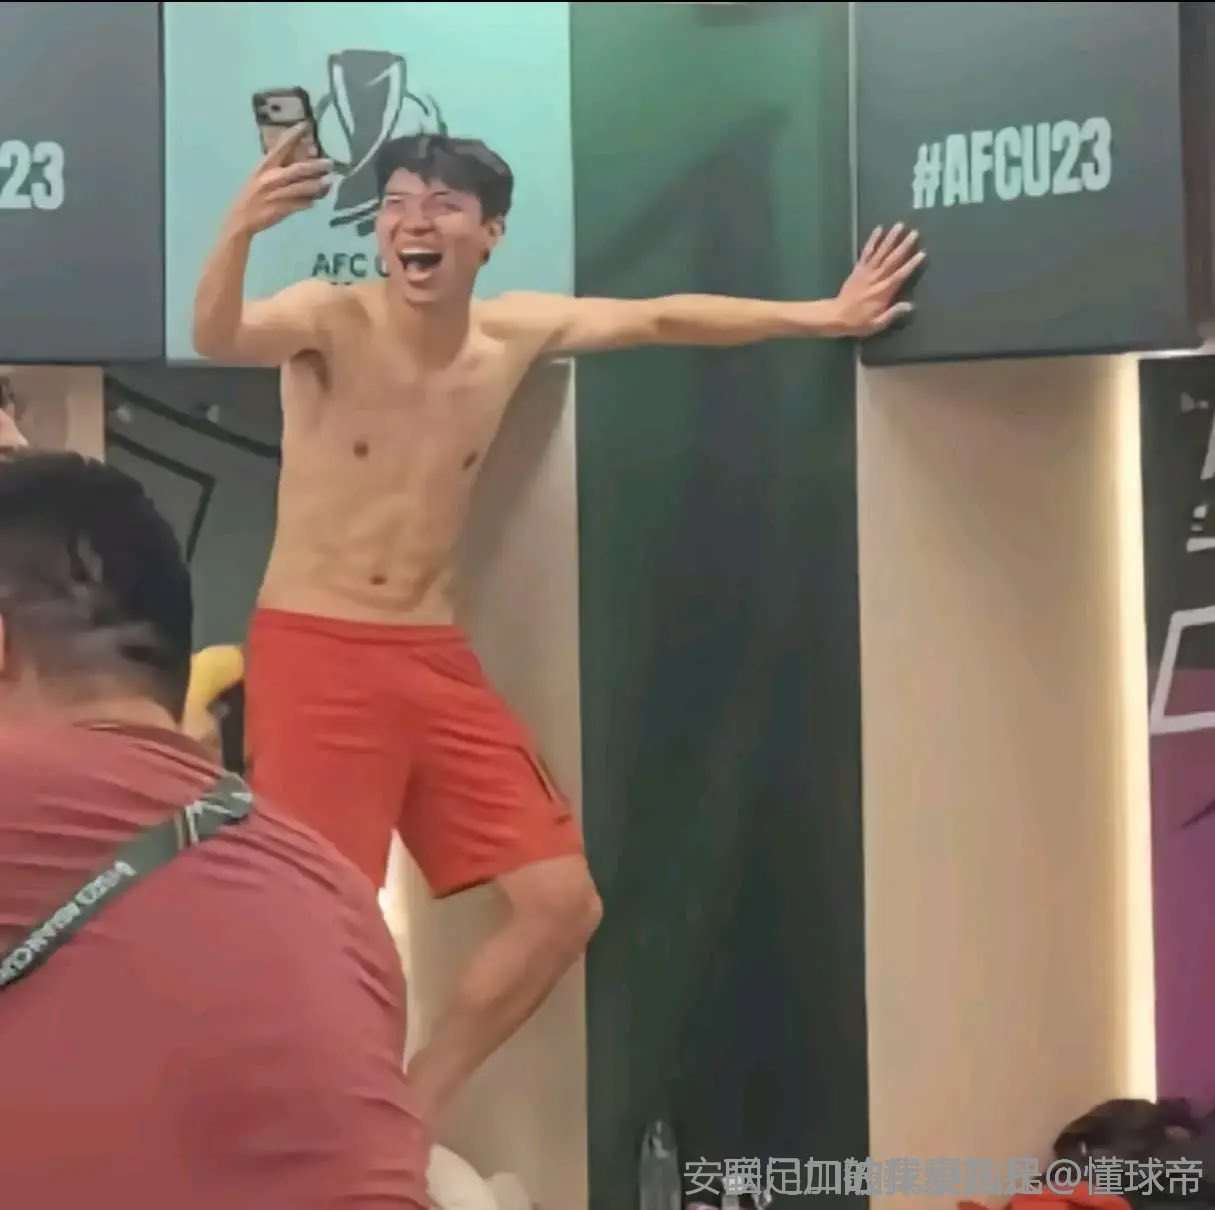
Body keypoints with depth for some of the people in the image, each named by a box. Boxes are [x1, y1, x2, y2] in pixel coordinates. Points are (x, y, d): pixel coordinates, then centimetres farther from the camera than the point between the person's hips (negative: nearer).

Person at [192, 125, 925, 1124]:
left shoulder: (516, 334, 4)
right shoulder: (328, 319, -12)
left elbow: (663, 319, 15)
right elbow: (218, 341, -33)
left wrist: (823, 317, 19)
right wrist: (239, 230, -54)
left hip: (437, 660, 6)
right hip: (312, 655, -6)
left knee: (563, 903, 4)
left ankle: (408, 1113, 19)